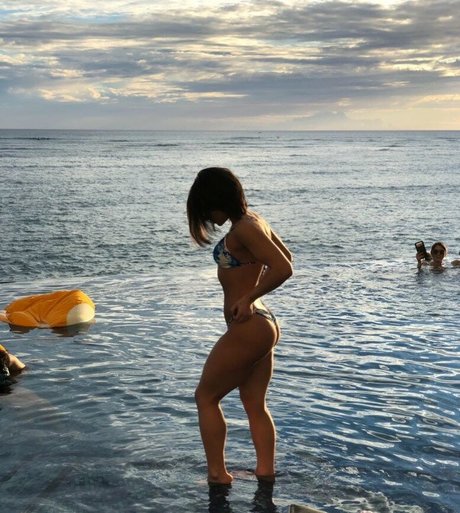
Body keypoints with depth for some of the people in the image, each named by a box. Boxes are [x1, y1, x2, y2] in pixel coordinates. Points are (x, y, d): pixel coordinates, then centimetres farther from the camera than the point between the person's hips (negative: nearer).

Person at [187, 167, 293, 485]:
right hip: (264, 325, 10)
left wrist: (247, 297, -18)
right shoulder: (254, 220, 9)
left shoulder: (244, 229, -20)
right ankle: (266, 471, 20)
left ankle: (217, 474, 9)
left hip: (248, 328, -10)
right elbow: (286, 258, 21)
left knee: (206, 397, 5)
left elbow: (284, 269, -27)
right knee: (256, 405, 16)